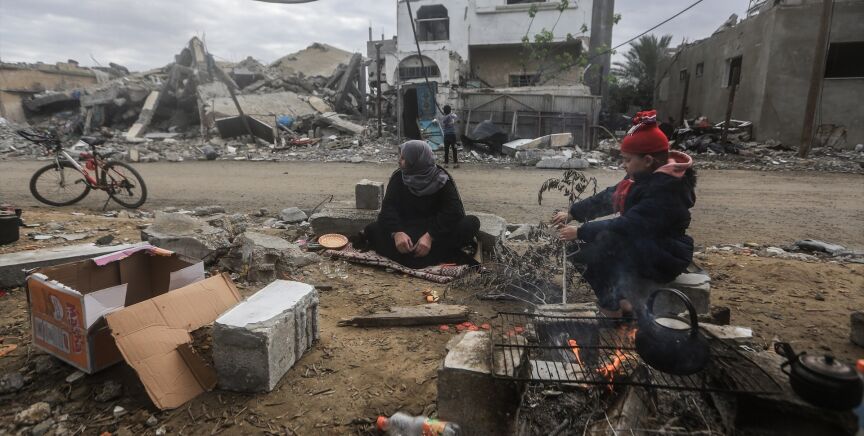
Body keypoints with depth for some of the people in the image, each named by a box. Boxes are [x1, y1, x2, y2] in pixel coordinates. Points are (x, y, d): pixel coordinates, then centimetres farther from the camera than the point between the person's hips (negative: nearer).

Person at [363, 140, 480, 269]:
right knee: (373, 230, -27)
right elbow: (388, 207, -16)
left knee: (472, 223, -27)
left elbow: (453, 211, -22)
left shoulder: (441, 179, -12)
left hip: (435, 228, -1)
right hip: (406, 228, 2)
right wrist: (397, 232, -36)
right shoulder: (398, 177, -6)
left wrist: (430, 236, -35)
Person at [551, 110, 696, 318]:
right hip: (636, 248, 9)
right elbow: (607, 198, 9)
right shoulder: (644, 177, 2)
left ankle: (611, 305, -13)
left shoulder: (665, 189, -25)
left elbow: (628, 226, -29)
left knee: (607, 239, -32)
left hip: (662, 259, -9)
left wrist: (580, 232, -24)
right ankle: (619, 301, -2)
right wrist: (572, 213, 3)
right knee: (579, 250, -1)